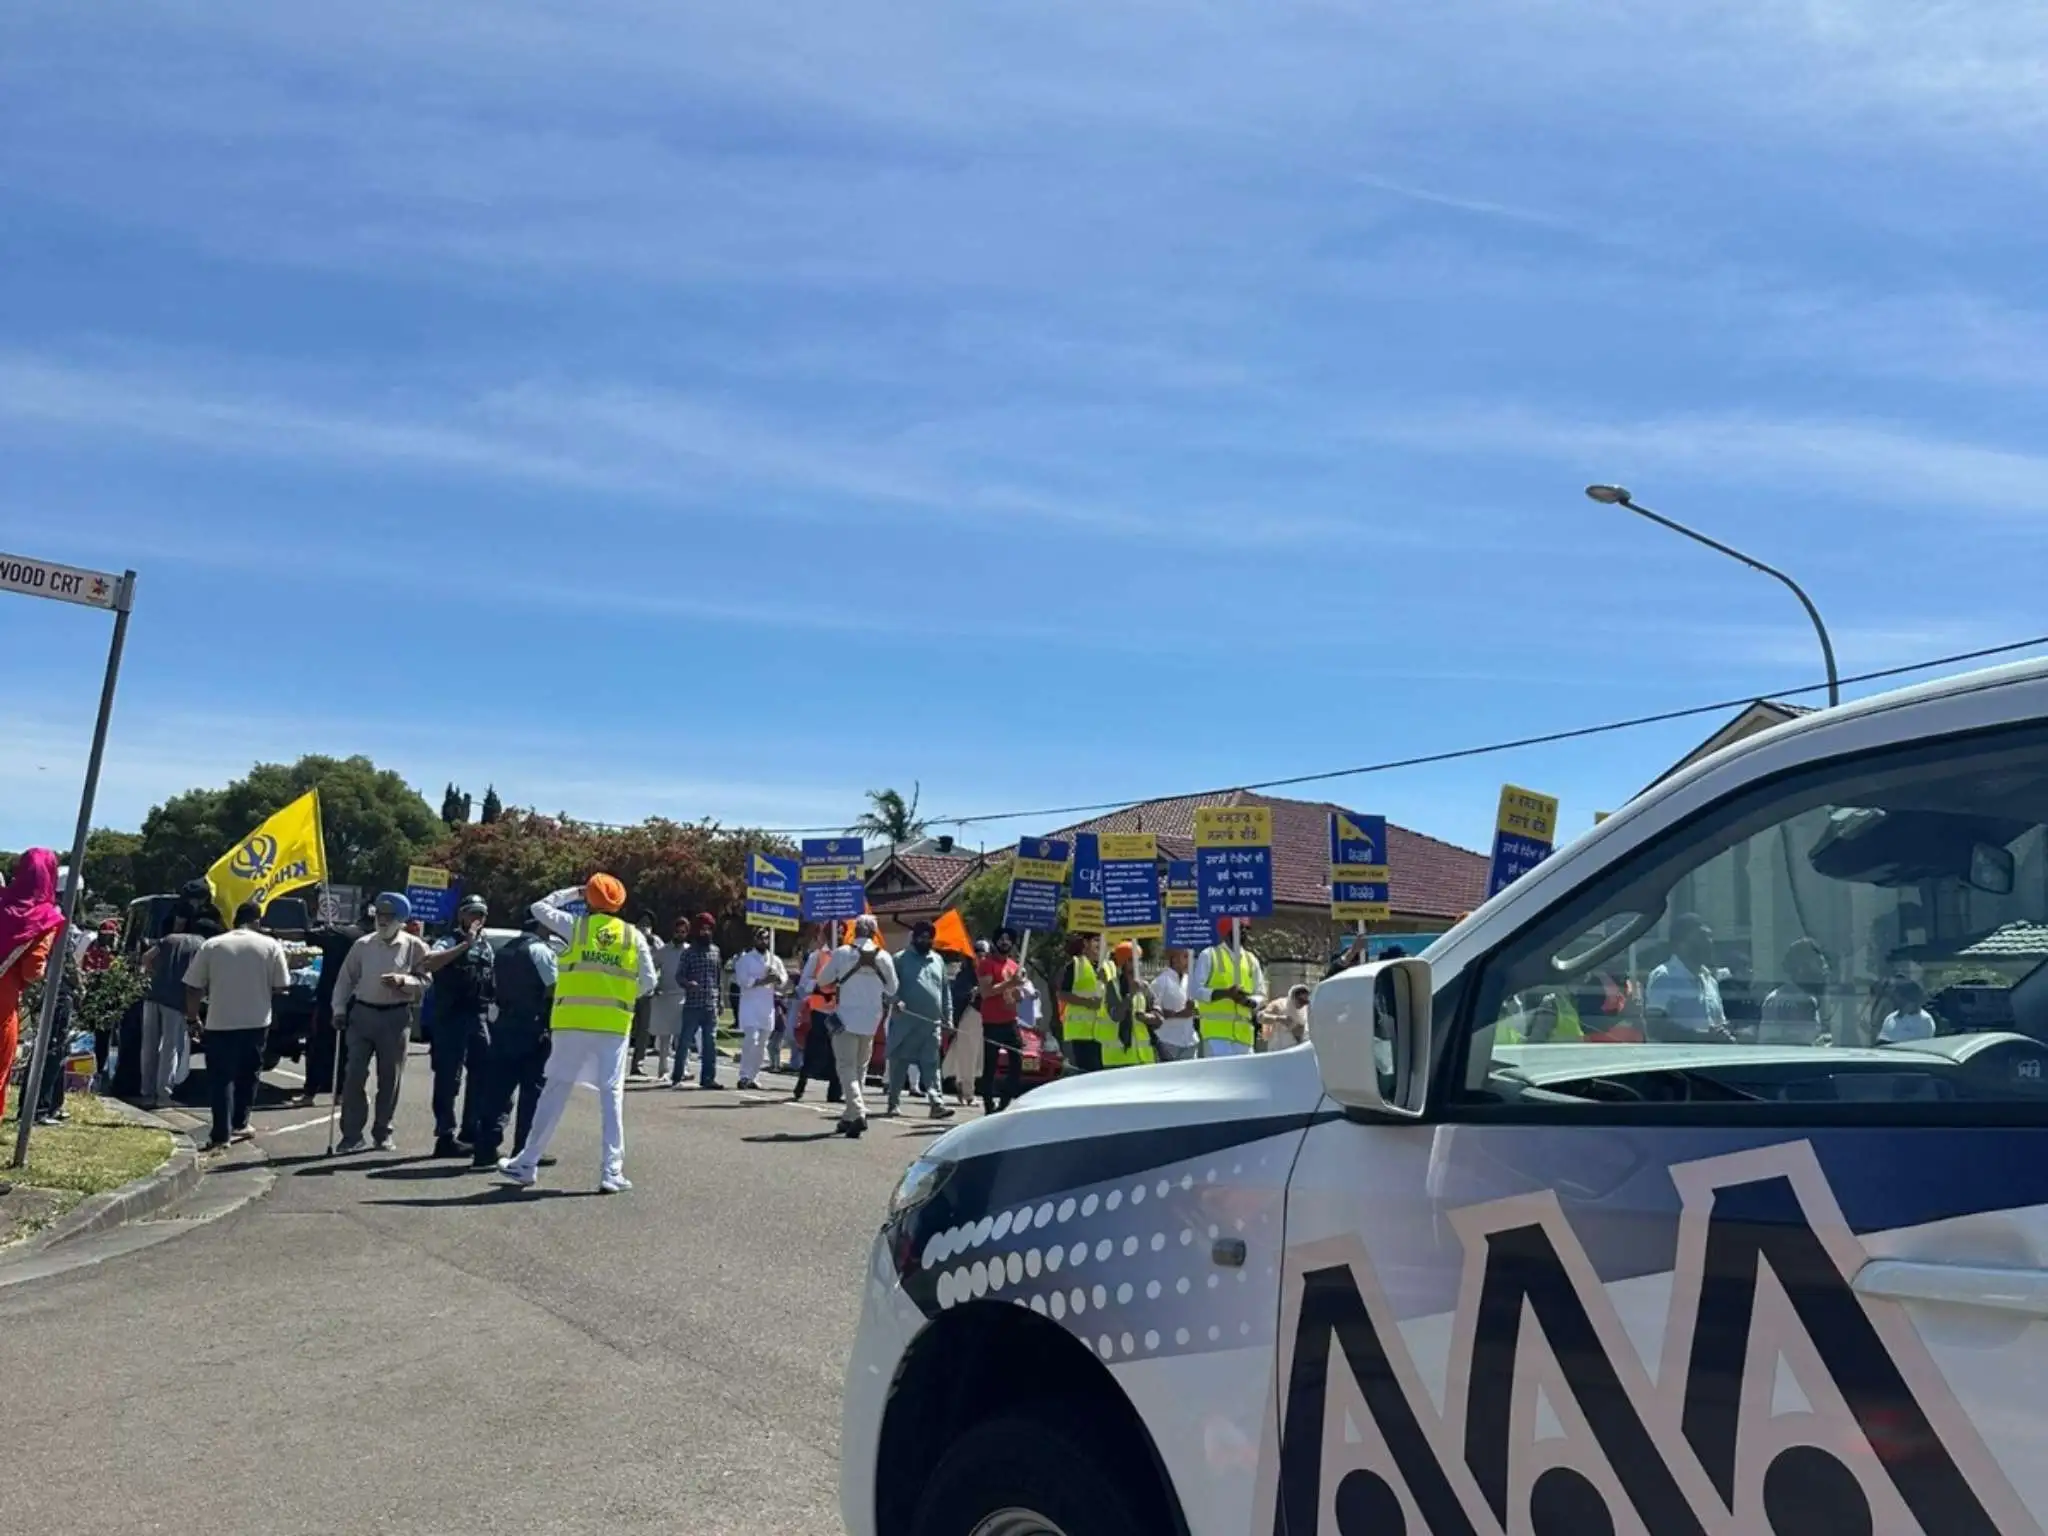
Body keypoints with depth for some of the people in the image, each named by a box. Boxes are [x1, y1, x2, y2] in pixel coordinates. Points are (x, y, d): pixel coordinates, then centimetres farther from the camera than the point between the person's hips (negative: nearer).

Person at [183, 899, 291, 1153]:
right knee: (248, 1074, 18)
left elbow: (193, 987, 1)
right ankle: (239, 1124, 25)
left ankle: (222, 1136, 0)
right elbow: (281, 986, -1)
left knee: (221, 1079, 4)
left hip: (220, 1023, -1)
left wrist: (193, 1016, 15)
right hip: (256, 1022, 1)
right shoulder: (270, 945, -2)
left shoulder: (211, 945, 0)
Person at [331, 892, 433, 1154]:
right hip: (362, 1013, 2)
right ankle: (352, 1134, 6)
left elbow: (426, 981, -3)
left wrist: (403, 980, -20)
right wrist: (339, 1008, 0)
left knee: (390, 1078, 6)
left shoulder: (414, 946, -2)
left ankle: (382, 1132, 19)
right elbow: (346, 978, 8)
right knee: (354, 1075, -1)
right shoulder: (362, 945, 5)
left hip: (396, 1017, -2)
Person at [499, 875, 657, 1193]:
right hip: (615, 1025, 0)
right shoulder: (634, 936, 6)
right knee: (612, 1096, 4)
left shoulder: (576, 925, 3)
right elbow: (648, 982, 4)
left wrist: (573, 892, 23)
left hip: (572, 1022, 0)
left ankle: (527, 1164, 17)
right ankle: (611, 1172, 1)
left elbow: (539, 907, 16)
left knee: (555, 1091, 10)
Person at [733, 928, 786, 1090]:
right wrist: (762, 981, -20)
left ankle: (753, 1077, 13)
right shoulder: (745, 959, 1)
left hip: (767, 1006, 5)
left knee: (761, 1044, 6)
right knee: (751, 1040, -15)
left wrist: (777, 978, -13)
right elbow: (743, 980, -10)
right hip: (750, 1005, -5)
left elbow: (784, 979, 10)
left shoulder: (775, 960, 14)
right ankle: (744, 1076, -12)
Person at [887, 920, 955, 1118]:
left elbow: (945, 990, 19)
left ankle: (937, 1103, -8)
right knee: (899, 1063, 4)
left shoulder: (938, 960, 16)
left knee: (931, 1065, -1)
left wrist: (948, 1016, 14)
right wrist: (896, 1000, -25)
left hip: (932, 1023, 3)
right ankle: (893, 1102, 15)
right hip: (905, 1021, -3)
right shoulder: (901, 959, 1)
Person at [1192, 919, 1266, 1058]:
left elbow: (1261, 997, 13)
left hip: (1243, 1033, 5)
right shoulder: (1209, 955, 1)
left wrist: (1247, 1001, -11)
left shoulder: (1251, 960, 15)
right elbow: (1194, 990, -5)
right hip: (1216, 1031, -5)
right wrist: (1226, 993, -18)